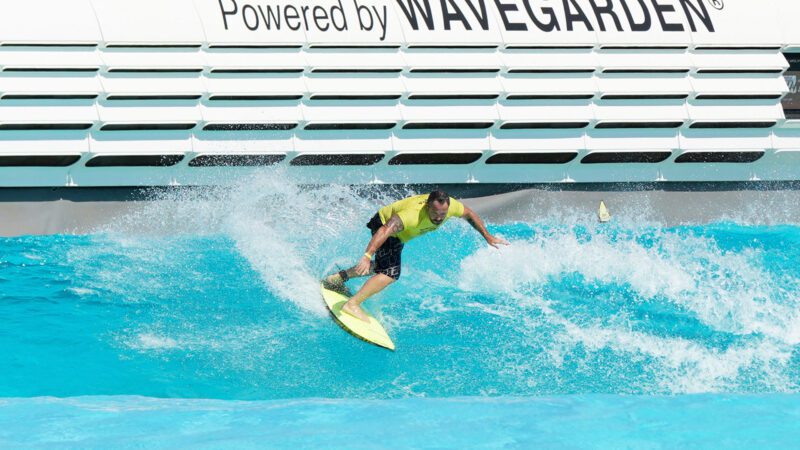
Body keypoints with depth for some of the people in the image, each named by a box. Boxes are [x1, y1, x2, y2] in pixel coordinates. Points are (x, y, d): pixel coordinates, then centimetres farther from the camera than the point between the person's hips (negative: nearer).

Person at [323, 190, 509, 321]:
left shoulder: (450, 205, -26)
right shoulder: (413, 215, -45)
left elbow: (469, 215, -3)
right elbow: (385, 231, -55)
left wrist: (488, 237, 3)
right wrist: (367, 256, -67)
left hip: (398, 235, 8)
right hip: (385, 225, -8)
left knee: (382, 267, 27)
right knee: (390, 273, -24)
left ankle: (341, 277, 42)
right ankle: (352, 304, -22)